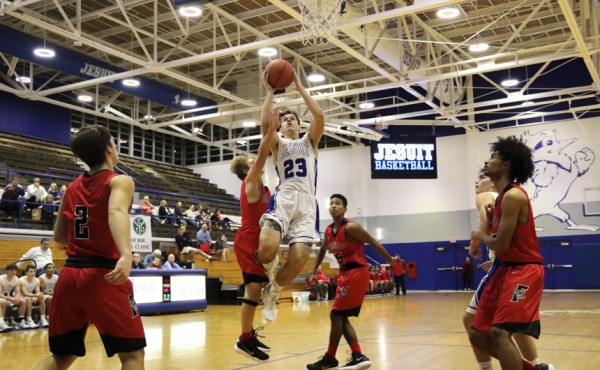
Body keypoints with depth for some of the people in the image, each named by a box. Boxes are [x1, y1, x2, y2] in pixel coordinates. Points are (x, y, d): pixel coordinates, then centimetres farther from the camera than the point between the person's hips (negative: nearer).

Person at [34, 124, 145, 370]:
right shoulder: (120, 181, -4)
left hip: (70, 274, 7)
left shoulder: (73, 187, 15)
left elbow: (59, 236, 20)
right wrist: (126, 254, -42)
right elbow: (117, 212, -26)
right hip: (103, 275, -6)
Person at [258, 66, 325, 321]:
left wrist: (300, 89, 4)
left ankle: (272, 291, 15)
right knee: (267, 248, -27)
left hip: (307, 202, 1)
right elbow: (265, 123, -3)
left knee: (299, 257, -15)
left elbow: (320, 117, 3)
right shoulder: (278, 143, 19)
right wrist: (270, 93, -1)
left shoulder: (309, 141, 23)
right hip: (284, 199, -1)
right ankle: (270, 269, 12)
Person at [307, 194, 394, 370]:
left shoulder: (351, 227, -15)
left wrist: (391, 262, -7)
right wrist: (314, 270, 25)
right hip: (346, 274, 9)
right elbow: (322, 250, 27)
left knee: (336, 315, -6)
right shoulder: (329, 231, 9)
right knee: (341, 317, 9)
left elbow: (374, 243, -11)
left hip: (356, 273, -9)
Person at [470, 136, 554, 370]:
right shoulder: (503, 196, 14)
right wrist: (491, 217, 6)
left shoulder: (513, 195, -17)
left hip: (523, 271, -10)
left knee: (500, 332, -22)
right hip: (505, 270, 10)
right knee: (478, 335, 9)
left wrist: (480, 236, -1)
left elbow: (501, 245, -20)